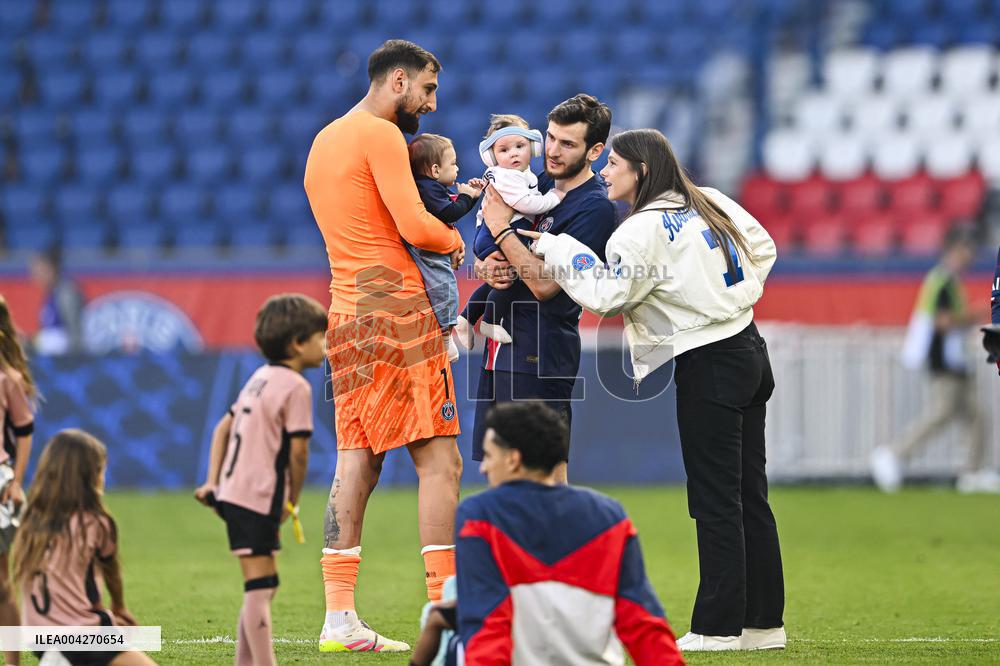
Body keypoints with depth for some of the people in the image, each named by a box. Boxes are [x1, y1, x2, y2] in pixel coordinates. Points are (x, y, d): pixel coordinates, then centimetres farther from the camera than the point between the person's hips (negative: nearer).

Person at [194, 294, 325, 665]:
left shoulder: (261, 377, 16)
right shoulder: (295, 386, -12)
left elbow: (223, 428, 19)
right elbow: (298, 450, -16)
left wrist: (212, 481, 15)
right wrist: (293, 501, -4)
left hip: (233, 491, 9)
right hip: (259, 496, -9)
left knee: (262, 587, 16)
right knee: (259, 588, -10)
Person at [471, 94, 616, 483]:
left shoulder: (594, 208, -12)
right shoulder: (538, 185, 12)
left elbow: (545, 285, -18)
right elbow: (481, 252, 19)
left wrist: (502, 228, -14)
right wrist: (484, 268, -4)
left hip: (540, 355, -8)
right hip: (501, 347, 8)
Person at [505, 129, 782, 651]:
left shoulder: (642, 231, -14)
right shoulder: (711, 203, 10)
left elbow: (605, 296, -17)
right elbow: (762, 247, 18)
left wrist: (553, 247, -8)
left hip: (708, 367, -8)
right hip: (748, 349, 8)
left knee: (715, 500, -5)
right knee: (749, 495, 11)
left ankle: (718, 627, -2)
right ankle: (763, 620, 14)